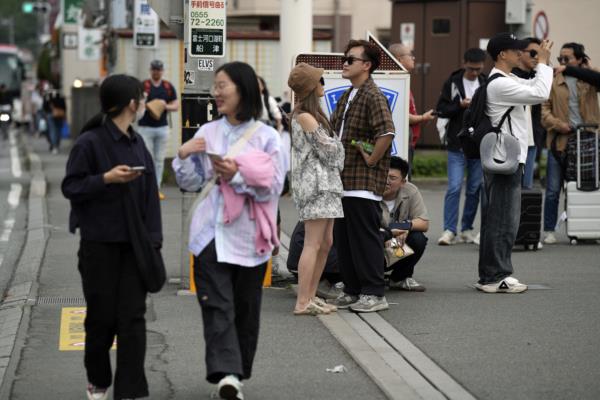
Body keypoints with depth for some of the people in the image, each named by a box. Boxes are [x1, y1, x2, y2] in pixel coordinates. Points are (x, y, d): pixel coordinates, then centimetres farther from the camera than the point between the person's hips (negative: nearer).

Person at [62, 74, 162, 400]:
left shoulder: (136, 142, 9)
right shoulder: (90, 142, -10)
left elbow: (149, 193, 10)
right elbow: (70, 187, -8)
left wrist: (152, 238, 5)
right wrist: (106, 178, -21)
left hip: (133, 244, 5)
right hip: (100, 244, -5)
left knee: (133, 317, -1)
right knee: (102, 316, 5)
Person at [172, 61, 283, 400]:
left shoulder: (267, 137, -2)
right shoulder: (207, 133, 8)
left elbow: (273, 187, -7)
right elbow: (191, 184, 11)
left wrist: (237, 176, -19)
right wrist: (183, 157, -7)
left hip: (249, 236, -1)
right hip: (213, 232, 1)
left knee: (245, 307, 8)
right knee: (217, 304, -12)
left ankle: (239, 371, 21)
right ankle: (227, 373, -21)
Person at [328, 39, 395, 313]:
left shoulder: (373, 96, -14)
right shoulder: (347, 96, 16)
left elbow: (386, 133, -26)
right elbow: (332, 128, 30)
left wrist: (371, 160, -18)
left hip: (363, 183, -9)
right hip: (343, 180, 9)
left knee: (365, 238, -5)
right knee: (343, 239, 13)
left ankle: (374, 294, 1)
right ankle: (352, 291, 21)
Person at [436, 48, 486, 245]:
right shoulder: (452, 83, 2)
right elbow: (441, 110, -1)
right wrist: (460, 105, -15)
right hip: (457, 146, -2)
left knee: (475, 190, 7)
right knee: (454, 188, -7)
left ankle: (467, 229, 18)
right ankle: (449, 230, -5)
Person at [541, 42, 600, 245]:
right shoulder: (554, 81, 5)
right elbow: (544, 108, 2)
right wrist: (557, 124, -13)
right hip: (559, 142, 0)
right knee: (553, 190, 1)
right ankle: (549, 230, 10)